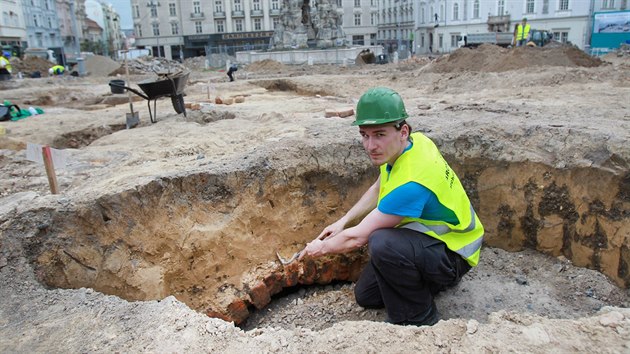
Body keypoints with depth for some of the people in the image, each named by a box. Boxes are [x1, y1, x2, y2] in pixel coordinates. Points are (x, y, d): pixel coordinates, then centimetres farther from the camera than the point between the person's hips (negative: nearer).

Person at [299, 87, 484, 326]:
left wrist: (322, 247, -7)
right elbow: (379, 189, 10)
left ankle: (418, 319, -13)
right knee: (365, 296, 12)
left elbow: (357, 237, -26)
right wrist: (343, 222, 7)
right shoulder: (414, 142, -11)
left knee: (381, 243, -38)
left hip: (452, 255, -8)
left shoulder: (411, 183, -37)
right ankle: (431, 280, 22)